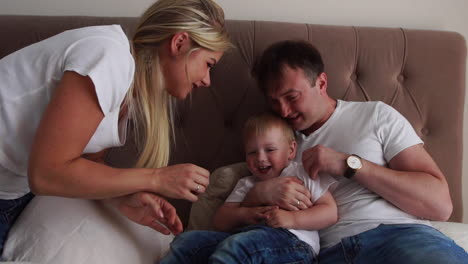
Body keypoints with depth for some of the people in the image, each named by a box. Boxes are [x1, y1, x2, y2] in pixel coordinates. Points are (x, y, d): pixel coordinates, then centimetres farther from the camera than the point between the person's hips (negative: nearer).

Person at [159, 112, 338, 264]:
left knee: (235, 245, -36)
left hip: (291, 241, -5)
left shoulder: (303, 174, 16)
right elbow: (219, 221, 20)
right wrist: (242, 214, -3)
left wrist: (291, 218, -11)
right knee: (188, 240, -13)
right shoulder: (246, 185, 30)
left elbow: (330, 213, 5)